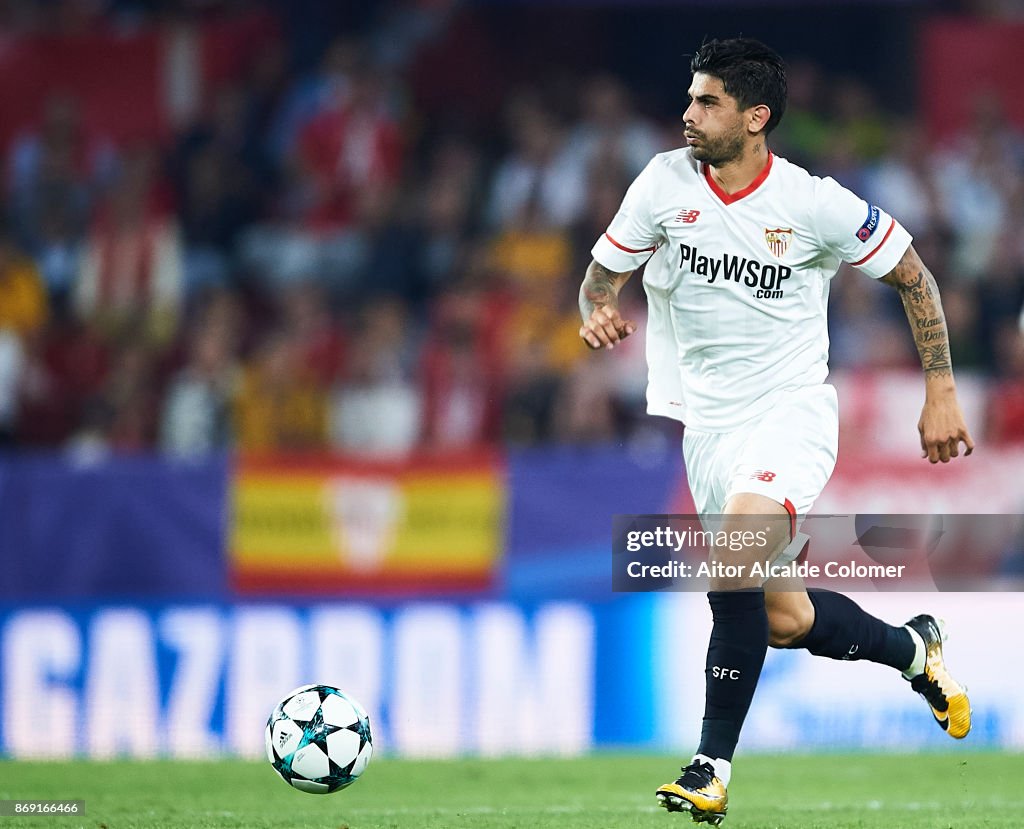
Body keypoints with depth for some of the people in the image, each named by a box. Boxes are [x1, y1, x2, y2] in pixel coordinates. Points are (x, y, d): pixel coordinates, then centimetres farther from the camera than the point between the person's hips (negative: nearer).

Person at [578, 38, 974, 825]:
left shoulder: (816, 203, -12)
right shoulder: (666, 181, -3)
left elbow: (913, 276, 1)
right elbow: (604, 272, 7)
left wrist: (941, 392, -1)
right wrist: (601, 310, -17)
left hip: (794, 409, -4)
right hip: (709, 425, 4)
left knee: (738, 547, -30)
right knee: (785, 621, 5)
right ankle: (915, 651, 36)